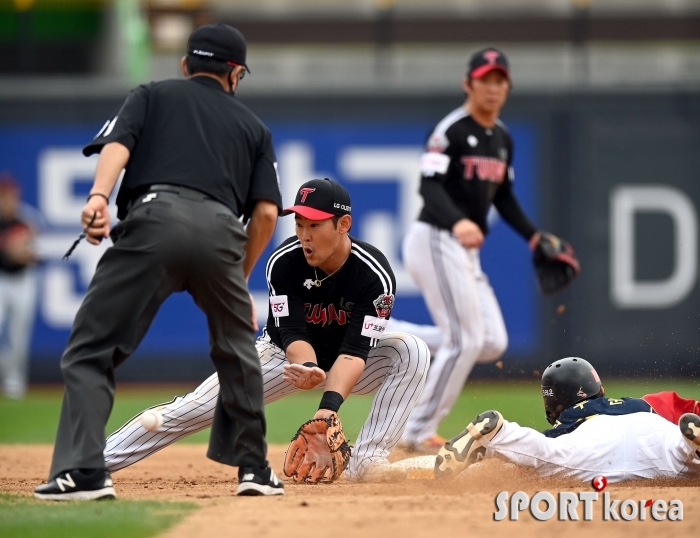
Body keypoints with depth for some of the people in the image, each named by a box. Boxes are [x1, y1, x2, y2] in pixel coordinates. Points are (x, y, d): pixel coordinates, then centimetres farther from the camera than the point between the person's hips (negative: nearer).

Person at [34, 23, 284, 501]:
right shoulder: (253, 126, 31)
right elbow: (266, 211, 20)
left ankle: (83, 472, -16)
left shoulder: (152, 96, 27)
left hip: (156, 216, -2)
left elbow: (118, 142, 4)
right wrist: (241, 278, 31)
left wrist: (99, 196, -13)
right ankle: (254, 468, 25)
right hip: (221, 230, 2)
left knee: (91, 349, 0)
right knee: (238, 349, 26)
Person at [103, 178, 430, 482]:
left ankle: (366, 461, -30)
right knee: (192, 409, -15)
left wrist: (329, 405, -49)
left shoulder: (374, 274, -28)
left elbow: (354, 351, -33)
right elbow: (293, 335, -26)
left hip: (346, 367, 0)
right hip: (288, 356, 0)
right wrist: (307, 368, -49)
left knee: (412, 352, -28)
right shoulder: (284, 262, -23)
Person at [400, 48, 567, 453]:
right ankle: (418, 432, -4)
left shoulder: (503, 138, 13)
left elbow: (503, 196, 22)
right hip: (436, 241, -9)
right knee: (465, 340, -13)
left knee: (493, 343, 4)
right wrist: (457, 222, -41)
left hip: (467, 251, 9)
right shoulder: (451, 130, -12)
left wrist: (533, 236, 10)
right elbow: (429, 186, -23)